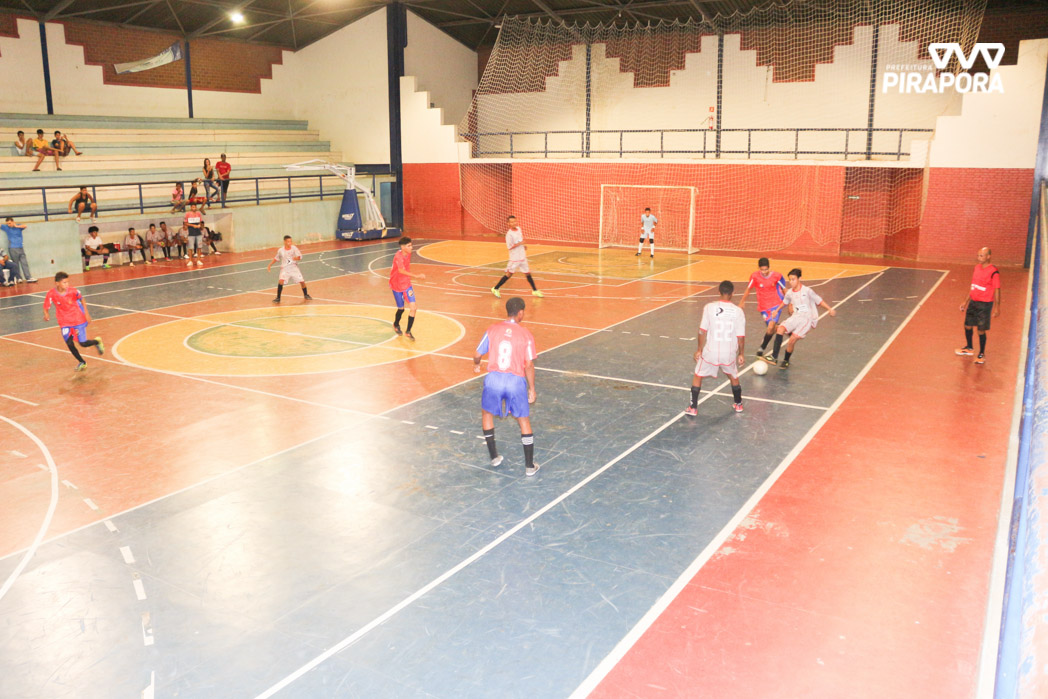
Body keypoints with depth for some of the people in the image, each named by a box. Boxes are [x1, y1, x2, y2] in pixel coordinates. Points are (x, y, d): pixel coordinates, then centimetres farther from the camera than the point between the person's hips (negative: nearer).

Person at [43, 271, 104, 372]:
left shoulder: (72, 291, -17)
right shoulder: (51, 294, -18)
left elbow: (81, 299, 1)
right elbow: (46, 307, -10)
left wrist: (86, 313, 1)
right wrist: (46, 314, -32)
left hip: (78, 320, -1)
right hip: (64, 322, 1)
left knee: (83, 343, -5)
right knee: (69, 344, -5)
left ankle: (97, 341, 30)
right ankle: (82, 362, 17)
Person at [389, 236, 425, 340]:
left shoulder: (408, 254, -3)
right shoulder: (398, 257, -27)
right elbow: (401, 271, -44)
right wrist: (416, 275, -53)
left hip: (407, 284, 5)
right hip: (397, 286, -5)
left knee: (413, 307, -10)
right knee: (401, 309, 9)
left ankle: (408, 332, 1)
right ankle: (396, 325, 42)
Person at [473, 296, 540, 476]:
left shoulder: (492, 330, 0)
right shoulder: (525, 334, -4)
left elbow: (477, 355, 5)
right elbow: (529, 365, -5)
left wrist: (476, 365, 28)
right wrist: (532, 389, 6)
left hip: (494, 379, 1)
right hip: (516, 381, -1)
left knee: (486, 413, 25)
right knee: (524, 421, 13)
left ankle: (494, 457, 27)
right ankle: (530, 466, 16)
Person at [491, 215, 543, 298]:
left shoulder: (518, 228, 4)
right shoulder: (509, 234, -18)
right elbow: (509, 247, -19)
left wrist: (523, 246, 9)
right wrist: (519, 243, -23)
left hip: (523, 256, 7)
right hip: (514, 258, -6)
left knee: (527, 273, 12)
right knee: (509, 274, -1)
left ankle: (535, 291, 21)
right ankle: (496, 289, 11)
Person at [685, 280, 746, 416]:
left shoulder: (709, 307, -9)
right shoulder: (738, 311, -4)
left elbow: (703, 331, -6)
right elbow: (741, 336, -1)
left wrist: (699, 350, 6)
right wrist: (741, 354, 12)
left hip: (711, 352, -2)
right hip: (730, 353, 2)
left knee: (697, 376, 18)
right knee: (733, 377, 29)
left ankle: (693, 408, 16)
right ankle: (738, 404, 42)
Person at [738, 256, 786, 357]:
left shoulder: (777, 276, -13)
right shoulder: (755, 276, -12)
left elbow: (784, 290, 2)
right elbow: (748, 289, 5)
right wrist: (742, 302, 15)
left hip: (776, 304, -2)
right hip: (763, 307, 2)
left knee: (771, 327, -19)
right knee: (770, 328, 0)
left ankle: (762, 347, 2)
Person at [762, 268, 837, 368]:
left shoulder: (807, 291, -8)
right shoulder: (789, 293, 7)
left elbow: (819, 301, -1)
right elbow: (785, 302, 28)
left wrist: (830, 309, -9)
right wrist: (776, 310, 31)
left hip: (808, 318, -5)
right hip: (796, 316, 5)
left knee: (792, 340, -16)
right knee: (780, 329, -22)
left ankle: (786, 361, 9)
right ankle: (774, 357, -26)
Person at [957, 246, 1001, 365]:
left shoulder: (993, 272, -16)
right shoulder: (977, 267, 6)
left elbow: (997, 290, -13)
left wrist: (997, 308, -15)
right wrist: (966, 302, 19)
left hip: (985, 304, -7)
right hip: (973, 302, 7)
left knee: (981, 330, 0)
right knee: (967, 325, 16)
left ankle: (982, 354, 15)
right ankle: (969, 348, 37)